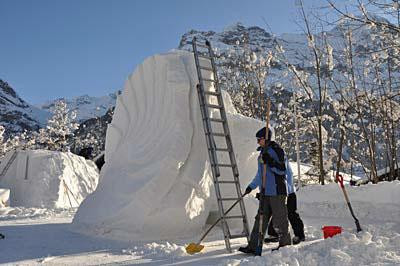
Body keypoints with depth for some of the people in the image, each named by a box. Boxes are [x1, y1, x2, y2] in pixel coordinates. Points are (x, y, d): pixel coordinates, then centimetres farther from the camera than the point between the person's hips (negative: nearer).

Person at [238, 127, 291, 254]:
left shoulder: (276, 150, -8)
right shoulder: (263, 152, 17)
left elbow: (282, 170, -13)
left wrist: (271, 162, -26)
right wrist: (251, 186, 25)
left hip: (277, 191, -8)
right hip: (265, 192, 8)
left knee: (280, 220, 0)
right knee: (260, 219, 8)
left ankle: (285, 245, 15)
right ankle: (253, 246, 12)